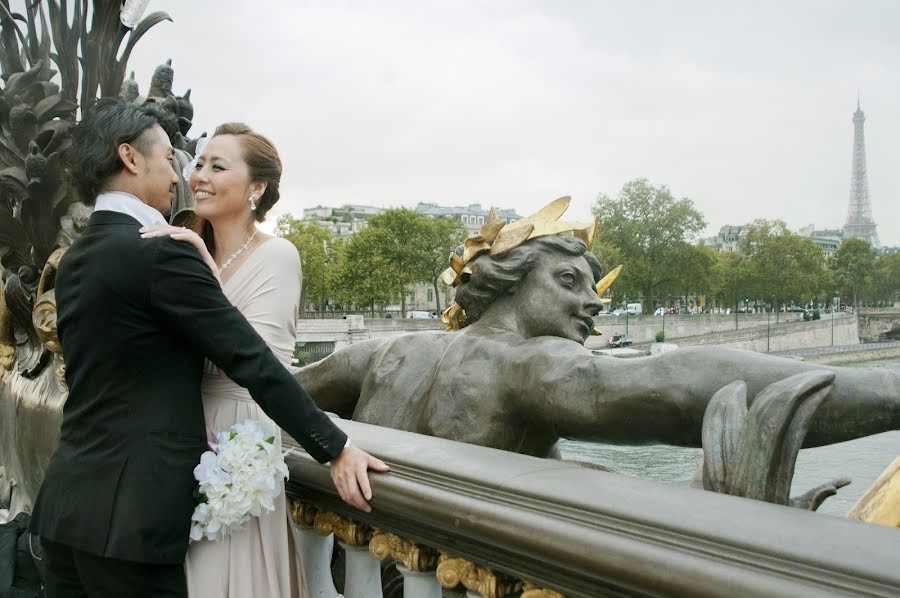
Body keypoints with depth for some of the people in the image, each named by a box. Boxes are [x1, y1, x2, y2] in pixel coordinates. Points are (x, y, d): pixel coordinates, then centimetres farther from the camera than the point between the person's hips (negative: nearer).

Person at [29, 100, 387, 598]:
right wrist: (337, 449, -12)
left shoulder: (73, 260, 10)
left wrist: (188, 432, 19)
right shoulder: (161, 252, -16)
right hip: (130, 514, -8)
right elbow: (252, 362, -17)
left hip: (67, 504, 8)